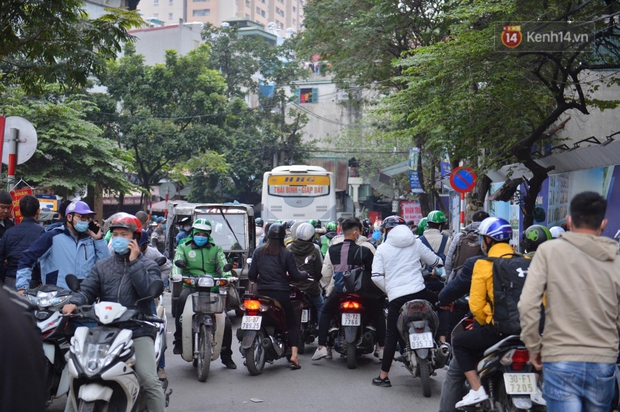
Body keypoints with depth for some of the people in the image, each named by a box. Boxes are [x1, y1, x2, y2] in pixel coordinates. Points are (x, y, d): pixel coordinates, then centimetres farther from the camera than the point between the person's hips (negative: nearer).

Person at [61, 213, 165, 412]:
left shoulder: (148, 265, 7)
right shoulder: (102, 266, 15)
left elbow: (150, 291, -11)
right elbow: (87, 289, 2)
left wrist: (134, 262, -10)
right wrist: (74, 303, -20)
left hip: (138, 331, -3)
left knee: (150, 381, -19)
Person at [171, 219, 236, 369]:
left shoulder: (215, 249, 17)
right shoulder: (184, 247, 13)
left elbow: (223, 265, 8)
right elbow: (177, 262, -2)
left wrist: (227, 276, -15)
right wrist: (176, 274, -24)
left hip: (213, 288, 2)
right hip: (191, 286, -2)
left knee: (226, 322, -6)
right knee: (182, 299, -38)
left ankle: (226, 356, 11)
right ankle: (179, 339, -28)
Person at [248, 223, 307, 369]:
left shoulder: (258, 252, 3)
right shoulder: (287, 254, -3)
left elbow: (251, 275, 3)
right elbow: (295, 276, -3)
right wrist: (305, 274, 18)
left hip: (262, 293, 2)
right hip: (281, 294, -2)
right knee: (292, 324, 10)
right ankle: (294, 355, -7)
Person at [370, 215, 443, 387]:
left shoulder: (382, 249, 5)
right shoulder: (415, 244, 10)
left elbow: (376, 276, -3)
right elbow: (435, 261, 19)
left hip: (396, 296, 0)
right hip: (419, 292, 1)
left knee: (391, 336, 5)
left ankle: (383, 376, 8)